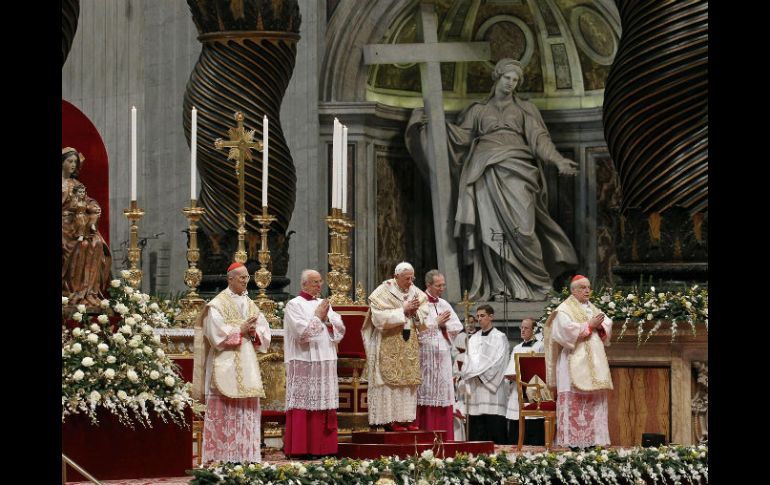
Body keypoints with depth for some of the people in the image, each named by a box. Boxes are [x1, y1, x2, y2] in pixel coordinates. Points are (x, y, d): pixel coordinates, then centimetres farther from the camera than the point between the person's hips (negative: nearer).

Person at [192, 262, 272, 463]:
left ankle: (246, 456, 4)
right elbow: (216, 333, -13)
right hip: (225, 368, -6)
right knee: (224, 413, -9)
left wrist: (253, 333, -7)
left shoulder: (250, 305, 17)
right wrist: (241, 330, -11)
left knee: (248, 412, 2)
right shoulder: (217, 304, -2)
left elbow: (265, 334, 13)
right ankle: (220, 457, -9)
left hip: (247, 368, 6)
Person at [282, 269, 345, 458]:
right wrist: (317, 317, -6)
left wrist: (326, 319, -5)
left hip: (326, 362, 6)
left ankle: (323, 447, 9)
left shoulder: (324, 304, 16)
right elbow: (301, 331, -15)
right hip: (304, 363, -6)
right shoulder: (294, 305, -3)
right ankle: (302, 449, -5)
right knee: (305, 406, -7)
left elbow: (340, 329, 10)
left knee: (325, 405, 5)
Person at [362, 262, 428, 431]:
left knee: (409, 382, 3)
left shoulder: (416, 293, 9)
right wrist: (403, 311, -18)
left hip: (410, 346, 6)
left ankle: (407, 418, 5)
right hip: (389, 346, -6)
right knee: (391, 382, -7)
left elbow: (424, 317, 9)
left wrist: (415, 311, -13)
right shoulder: (383, 293, -8)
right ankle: (392, 419, -6)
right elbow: (380, 318, -17)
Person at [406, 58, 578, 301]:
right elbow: (461, 135, 14)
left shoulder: (525, 109, 21)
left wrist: (559, 161, -5)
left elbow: (539, 138, 10)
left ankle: (532, 283, -13)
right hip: (487, 169, 1)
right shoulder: (479, 110, 23)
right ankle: (496, 287, -14)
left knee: (519, 224, -15)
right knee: (491, 225, -12)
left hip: (516, 165, -1)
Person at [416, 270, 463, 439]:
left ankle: (444, 437, 5)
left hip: (443, 356, 6)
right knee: (427, 395, -8)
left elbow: (457, 326, 13)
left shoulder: (444, 304, 16)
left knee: (444, 395, 4)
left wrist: (444, 325, -5)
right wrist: (437, 323, -10)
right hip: (425, 354, -6)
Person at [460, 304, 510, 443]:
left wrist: (481, 374, -10)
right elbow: (469, 361, 11)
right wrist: (473, 374, -7)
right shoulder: (473, 339, 17)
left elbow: (497, 361, -7)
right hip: (476, 388, 5)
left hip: (493, 388, -5)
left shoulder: (499, 337, 2)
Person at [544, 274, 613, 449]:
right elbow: (567, 330, -17)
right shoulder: (565, 310, -2)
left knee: (595, 401, 2)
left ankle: (591, 440, 3)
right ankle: (573, 441, -11)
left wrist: (600, 326, -8)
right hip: (575, 363, -7)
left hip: (594, 363, 7)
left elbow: (608, 326, 13)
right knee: (574, 401, -10)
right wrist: (590, 325, -12)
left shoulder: (592, 309, 20)